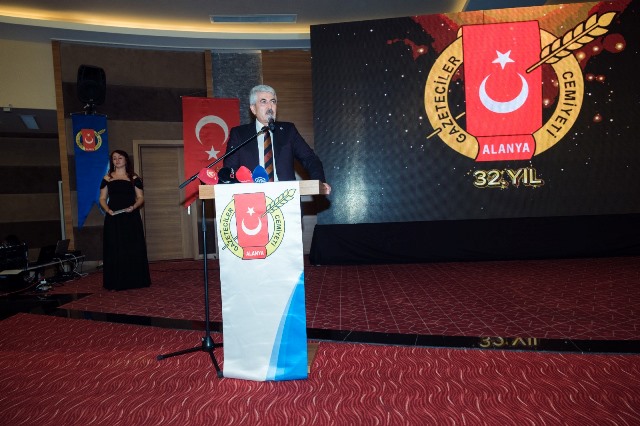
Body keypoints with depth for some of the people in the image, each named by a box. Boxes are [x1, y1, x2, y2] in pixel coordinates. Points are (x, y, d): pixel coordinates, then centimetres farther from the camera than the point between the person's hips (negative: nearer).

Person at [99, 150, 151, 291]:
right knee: (115, 249, -1)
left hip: (131, 217, 0)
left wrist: (133, 207, -13)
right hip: (113, 218, 1)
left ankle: (135, 280, 7)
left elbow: (140, 198, 6)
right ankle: (116, 283, 5)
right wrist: (108, 210, -9)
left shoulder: (134, 178, 9)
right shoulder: (107, 178, 11)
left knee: (133, 249, -1)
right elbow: (102, 199, 10)